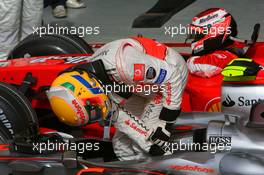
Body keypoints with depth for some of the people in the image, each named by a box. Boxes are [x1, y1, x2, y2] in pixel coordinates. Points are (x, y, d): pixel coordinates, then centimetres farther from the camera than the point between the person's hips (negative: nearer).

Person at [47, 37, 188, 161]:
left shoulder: (122, 65, -41)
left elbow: (172, 75, -29)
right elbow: (120, 117, -6)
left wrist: (167, 120, -21)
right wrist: (149, 145, -12)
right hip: (143, 83, 7)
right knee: (122, 143, 6)